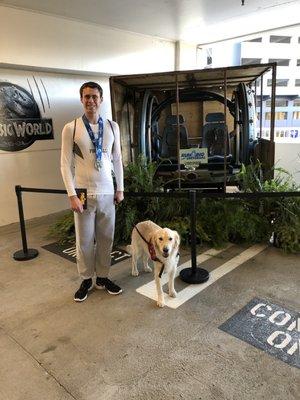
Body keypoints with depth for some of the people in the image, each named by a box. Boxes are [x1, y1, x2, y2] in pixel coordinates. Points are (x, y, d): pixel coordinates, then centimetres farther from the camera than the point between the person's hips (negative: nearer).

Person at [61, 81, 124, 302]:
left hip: (107, 192, 3)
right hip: (84, 193, -2)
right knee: (84, 240, 8)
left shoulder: (112, 126, 5)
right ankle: (86, 280, 26)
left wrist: (120, 189, 6)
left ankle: (102, 277, 28)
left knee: (106, 238, 11)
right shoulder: (71, 128, -4)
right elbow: (65, 164, -5)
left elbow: (117, 159, 9)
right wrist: (72, 195, -11)